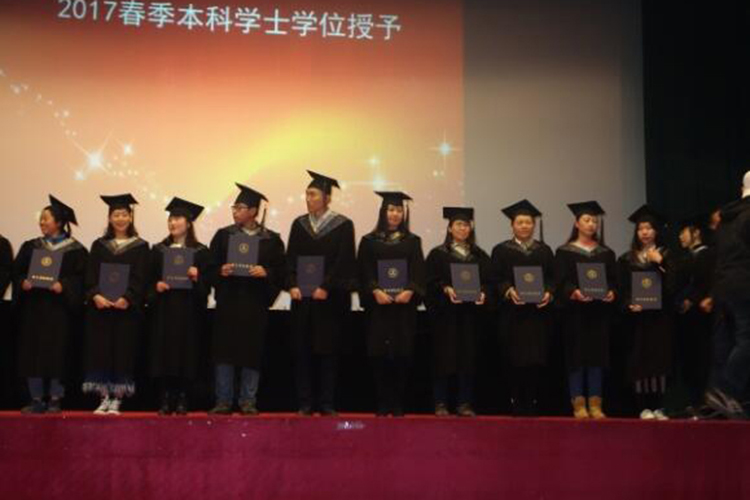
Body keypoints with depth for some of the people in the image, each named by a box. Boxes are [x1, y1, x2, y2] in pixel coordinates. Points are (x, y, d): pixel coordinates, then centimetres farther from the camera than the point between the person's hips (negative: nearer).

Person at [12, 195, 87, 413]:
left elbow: (81, 277, -5)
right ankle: (37, 399, 8)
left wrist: (63, 286, -20)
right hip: (32, 307, 4)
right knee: (32, 351, 2)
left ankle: (55, 399, 6)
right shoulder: (30, 247, 13)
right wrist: (23, 282, -11)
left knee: (57, 352, -3)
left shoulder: (75, 250, 1)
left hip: (58, 307, -4)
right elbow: (17, 271, 9)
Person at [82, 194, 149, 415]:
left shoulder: (140, 247, 5)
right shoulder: (99, 246, 13)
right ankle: (104, 398, 6)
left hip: (127, 307, -2)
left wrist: (126, 298, -19)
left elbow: (141, 279, -4)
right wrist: (96, 296, -14)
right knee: (100, 351, 1)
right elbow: (90, 277, 5)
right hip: (100, 307, 2)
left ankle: (116, 399, 3)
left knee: (123, 352, -2)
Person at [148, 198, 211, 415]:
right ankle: (165, 400, 5)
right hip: (163, 310, 2)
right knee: (163, 354, -1)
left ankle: (182, 400, 6)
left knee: (186, 354, -2)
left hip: (188, 311, -2)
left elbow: (206, 285, 1)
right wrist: (156, 286, -9)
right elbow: (148, 280, 10)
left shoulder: (200, 252, 5)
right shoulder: (158, 250, 12)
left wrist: (196, 277, -18)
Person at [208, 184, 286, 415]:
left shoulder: (271, 239, 4)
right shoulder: (223, 235, 8)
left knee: (251, 352, 2)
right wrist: (221, 271, -15)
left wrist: (265, 272, -16)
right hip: (228, 301, 1)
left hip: (255, 303, -1)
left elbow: (281, 271, 1)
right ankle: (223, 401, 8)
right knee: (225, 352, 0)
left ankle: (248, 401, 11)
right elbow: (210, 267, 5)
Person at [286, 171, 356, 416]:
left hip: (330, 297, -3)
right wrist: (293, 285, -8)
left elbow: (344, 262, -8)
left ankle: (327, 404, 6)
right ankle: (305, 403, 8)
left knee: (327, 350, 0)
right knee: (302, 350, 2)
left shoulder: (342, 225, -2)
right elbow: (291, 258, 7)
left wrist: (325, 288, -15)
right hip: (302, 296, 3)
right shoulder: (299, 224, 10)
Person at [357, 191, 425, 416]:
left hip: (404, 306, 1)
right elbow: (364, 273, 2)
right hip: (378, 305, 0)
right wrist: (375, 291, -16)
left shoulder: (412, 241, 11)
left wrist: (409, 291, -14)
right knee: (380, 355, -2)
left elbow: (419, 272, 3)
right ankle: (383, 405, 3)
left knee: (402, 355, -2)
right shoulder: (369, 241, 8)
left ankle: (398, 405, 4)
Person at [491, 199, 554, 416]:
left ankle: (532, 403, 3)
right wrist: (509, 291, -19)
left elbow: (553, 278, 9)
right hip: (513, 314, -2)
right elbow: (496, 279, -1)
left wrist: (548, 293, -10)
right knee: (516, 359, -5)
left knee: (536, 359, -2)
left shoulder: (544, 251, 16)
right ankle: (517, 404, 1)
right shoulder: (501, 250, 8)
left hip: (539, 312, 2)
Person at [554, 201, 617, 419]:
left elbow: (614, 280, 9)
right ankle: (578, 404, 1)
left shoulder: (606, 253, 14)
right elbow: (560, 282, -4)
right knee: (577, 355, -3)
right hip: (575, 311, -3)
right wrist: (574, 292, -23)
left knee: (597, 356, 1)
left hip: (599, 312, 3)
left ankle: (595, 404, 4)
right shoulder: (565, 252, 4)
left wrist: (611, 292, -12)